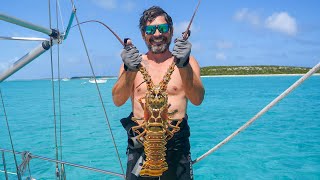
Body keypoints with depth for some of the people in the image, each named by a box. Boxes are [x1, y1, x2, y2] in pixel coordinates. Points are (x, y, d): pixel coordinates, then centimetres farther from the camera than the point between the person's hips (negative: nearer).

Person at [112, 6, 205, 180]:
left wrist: (184, 65, -24)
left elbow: (197, 99, -10)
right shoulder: (132, 61, 7)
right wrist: (130, 70, -22)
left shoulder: (187, 61, 4)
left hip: (176, 141, 0)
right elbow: (117, 101, -6)